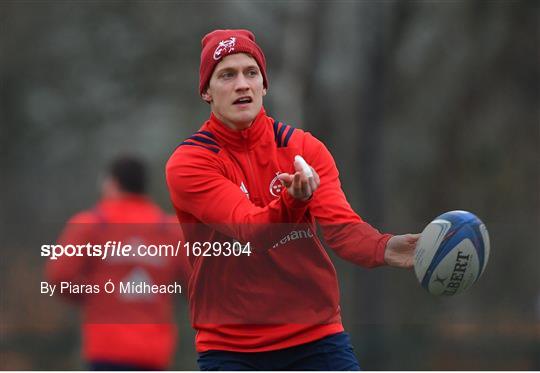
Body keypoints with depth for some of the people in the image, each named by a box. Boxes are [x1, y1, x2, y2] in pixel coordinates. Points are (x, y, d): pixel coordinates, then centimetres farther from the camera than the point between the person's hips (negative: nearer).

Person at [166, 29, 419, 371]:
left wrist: (385, 249, -36)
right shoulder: (188, 163, -9)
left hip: (316, 338, 2)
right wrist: (293, 200, -46)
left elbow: (342, 226, -13)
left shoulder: (305, 148, 1)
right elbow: (250, 231, -24)